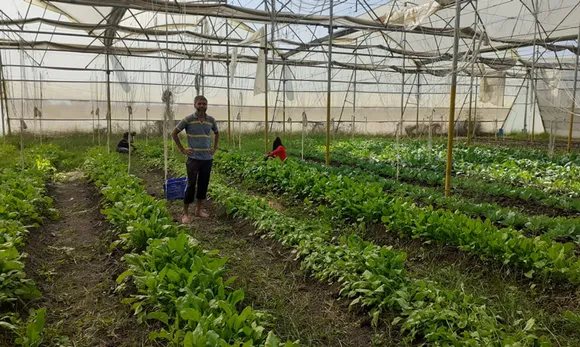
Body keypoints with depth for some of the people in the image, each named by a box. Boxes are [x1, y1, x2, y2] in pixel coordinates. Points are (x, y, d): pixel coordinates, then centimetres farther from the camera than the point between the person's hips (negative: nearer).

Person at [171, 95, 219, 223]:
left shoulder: (211, 120, 5)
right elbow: (174, 133, 2)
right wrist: (182, 149, -3)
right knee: (191, 185, -2)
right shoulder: (188, 119, -6)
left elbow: (217, 133, 24)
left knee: (203, 184, 10)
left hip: (208, 158, 4)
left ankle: (198, 210, 23)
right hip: (193, 158, -4)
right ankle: (185, 213, 7)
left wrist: (215, 148, 13)